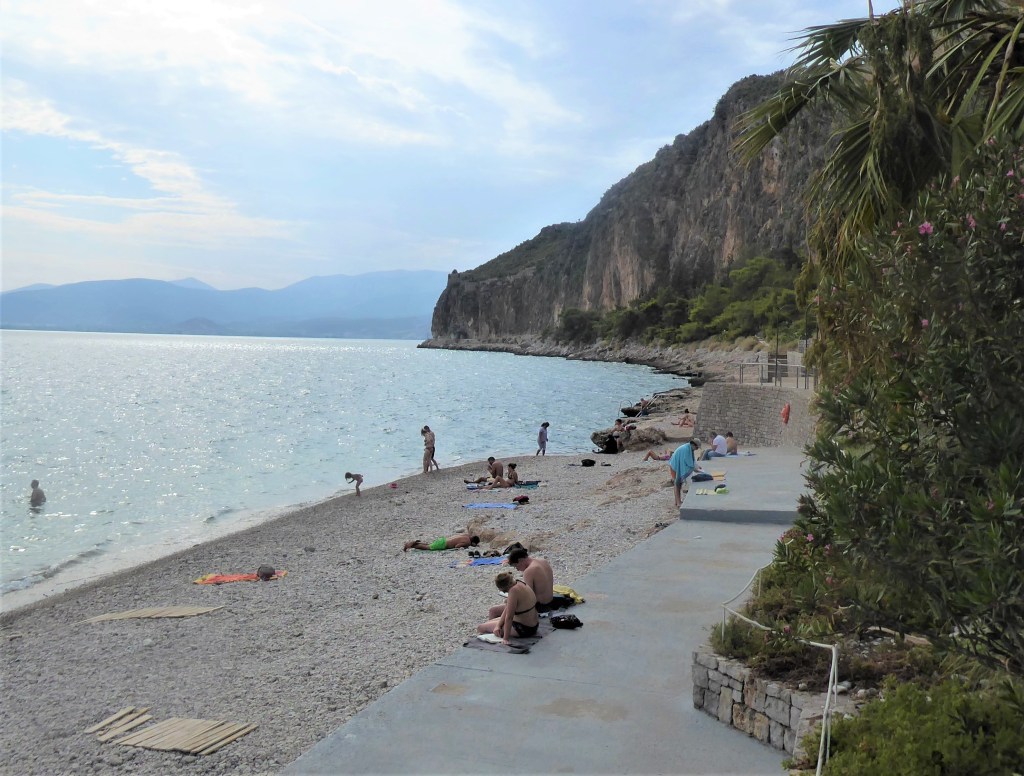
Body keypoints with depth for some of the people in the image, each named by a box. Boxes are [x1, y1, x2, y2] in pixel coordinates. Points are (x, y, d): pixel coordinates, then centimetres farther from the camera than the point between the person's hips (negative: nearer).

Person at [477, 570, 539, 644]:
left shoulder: (514, 590, -31)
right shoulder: (518, 583, -2)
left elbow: (509, 617, -27)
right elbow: (507, 609, 4)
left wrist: (505, 639, -22)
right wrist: (498, 625, -1)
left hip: (523, 629, -10)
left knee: (480, 627, 1)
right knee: (490, 621, 26)